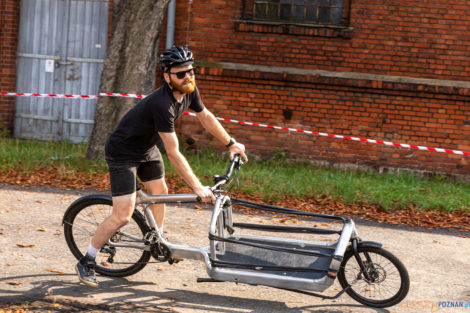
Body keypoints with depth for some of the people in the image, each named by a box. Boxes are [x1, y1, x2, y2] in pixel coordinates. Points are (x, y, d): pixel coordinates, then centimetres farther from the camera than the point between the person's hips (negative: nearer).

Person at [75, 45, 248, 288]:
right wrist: (198, 188, -31)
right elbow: (173, 154, -33)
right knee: (122, 215, -13)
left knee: (160, 193, 19)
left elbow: (206, 117, 11)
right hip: (122, 152, -9)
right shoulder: (162, 103, -35)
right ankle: (86, 263, 0)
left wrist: (231, 144, 17)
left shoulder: (189, 91, -10)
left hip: (147, 149, 9)